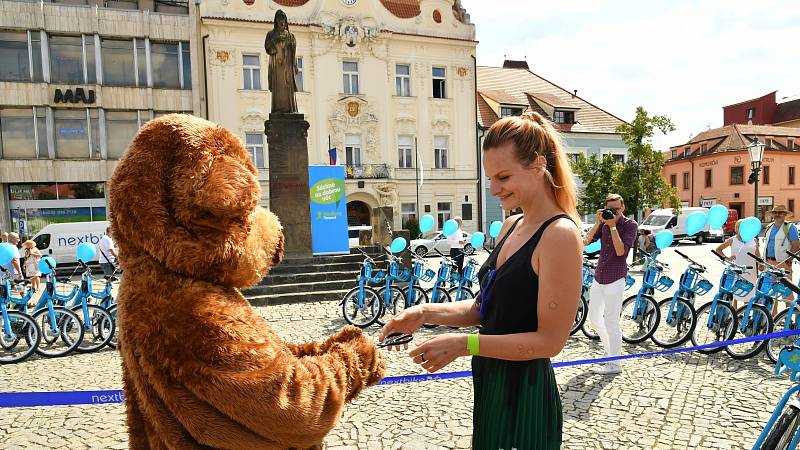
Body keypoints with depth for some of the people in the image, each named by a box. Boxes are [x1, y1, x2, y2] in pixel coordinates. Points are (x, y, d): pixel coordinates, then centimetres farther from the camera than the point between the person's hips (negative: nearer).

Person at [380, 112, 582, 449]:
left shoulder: (560, 234, -20)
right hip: (490, 384, 8)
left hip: (525, 393, -8)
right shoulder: (511, 226, 5)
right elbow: (483, 308, 8)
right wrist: (425, 314, -5)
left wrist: (464, 345, -24)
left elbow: (550, 340, -20)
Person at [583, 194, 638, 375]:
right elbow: (586, 241, -2)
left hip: (615, 278, -7)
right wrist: (598, 222, -9)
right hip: (599, 277, 7)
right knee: (594, 316, 15)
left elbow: (620, 251, -17)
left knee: (610, 320, -5)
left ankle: (614, 363, 6)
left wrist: (613, 226, -16)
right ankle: (610, 351, 33)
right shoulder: (604, 223, 9)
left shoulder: (630, 225, -5)